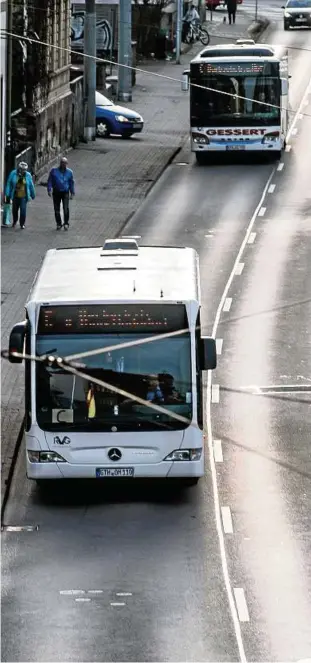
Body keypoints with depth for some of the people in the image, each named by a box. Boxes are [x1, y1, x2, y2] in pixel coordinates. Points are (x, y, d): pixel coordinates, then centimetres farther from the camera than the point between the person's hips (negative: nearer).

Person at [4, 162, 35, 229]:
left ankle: (22, 224, 3)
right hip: (15, 196, 1)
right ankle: (14, 221, 40)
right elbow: (9, 184, -3)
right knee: (14, 209, 14)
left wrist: (33, 195, 15)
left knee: (23, 210, -11)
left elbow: (31, 186, 6)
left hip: (23, 196, -1)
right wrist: (8, 195, -7)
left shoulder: (28, 175, -5)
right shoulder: (13, 174, -7)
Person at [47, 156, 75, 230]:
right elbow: (50, 181, 3)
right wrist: (49, 190, -8)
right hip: (56, 192, 1)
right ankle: (58, 224, 17)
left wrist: (72, 193, 10)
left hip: (65, 192, -1)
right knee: (57, 209, 5)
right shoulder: (54, 171, 0)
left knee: (66, 208, -14)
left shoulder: (69, 172, 5)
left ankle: (66, 223, -4)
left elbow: (71, 183, 13)